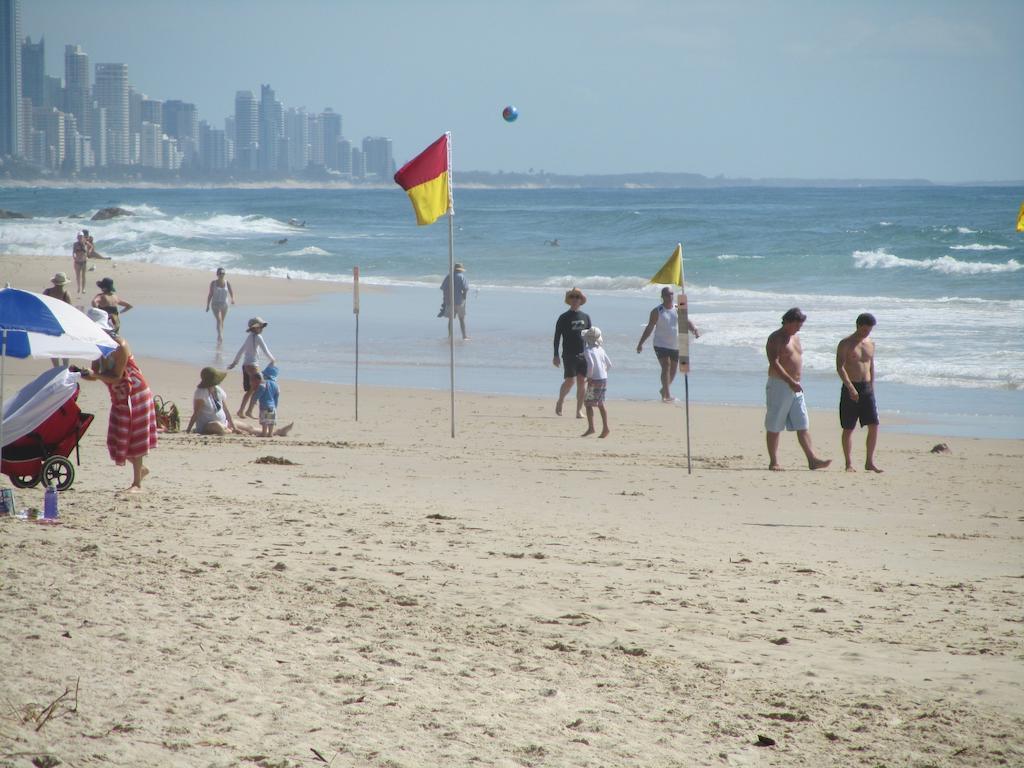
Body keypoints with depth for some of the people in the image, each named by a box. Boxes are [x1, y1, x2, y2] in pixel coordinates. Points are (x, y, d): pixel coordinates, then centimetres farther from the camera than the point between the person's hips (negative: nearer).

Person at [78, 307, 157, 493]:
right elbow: (96, 375, -1)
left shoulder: (119, 346, -25)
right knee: (117, 439, 7)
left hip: (135, 393, -8)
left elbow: (116, 378, -25)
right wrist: (82, 373, -20)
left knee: (134, 436, -2)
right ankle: (141, 469, 29)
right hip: (119, 397, 8)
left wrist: (96, 375, -36)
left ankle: (137, 482, 5)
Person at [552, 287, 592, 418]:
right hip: (569, 355, -4)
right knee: (570, 380, -12)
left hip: (583, 354, 4)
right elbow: (557, 337, 0)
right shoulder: (564, 318, 0)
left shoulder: (586, 317, 12)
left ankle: (579, 410, 5)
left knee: (582, 382, 0)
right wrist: (556, 355, -6)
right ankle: (560, 401, 14)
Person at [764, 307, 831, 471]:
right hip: (779, 385, -8)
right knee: (774, 427, -1)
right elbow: (774, 363, -21)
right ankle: (774, 462, 2)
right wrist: (790, 381, -29)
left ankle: (812, 460, -2)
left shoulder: (795, 338, 17)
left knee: (803, 425, 2)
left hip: (795, 387, 8)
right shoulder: (775, 339, -10)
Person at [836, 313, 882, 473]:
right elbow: (840, 367, -14)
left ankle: (869, 461, 3)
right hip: (850, 389, -5)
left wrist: (872, 388, 14)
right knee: (848, 428, 0)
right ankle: (849, 464, 6)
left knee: (874, 425, -4)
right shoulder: (846, 344, -5)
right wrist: (851, 388, -23)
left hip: (867, 389, 5)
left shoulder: (870, 344, 13)